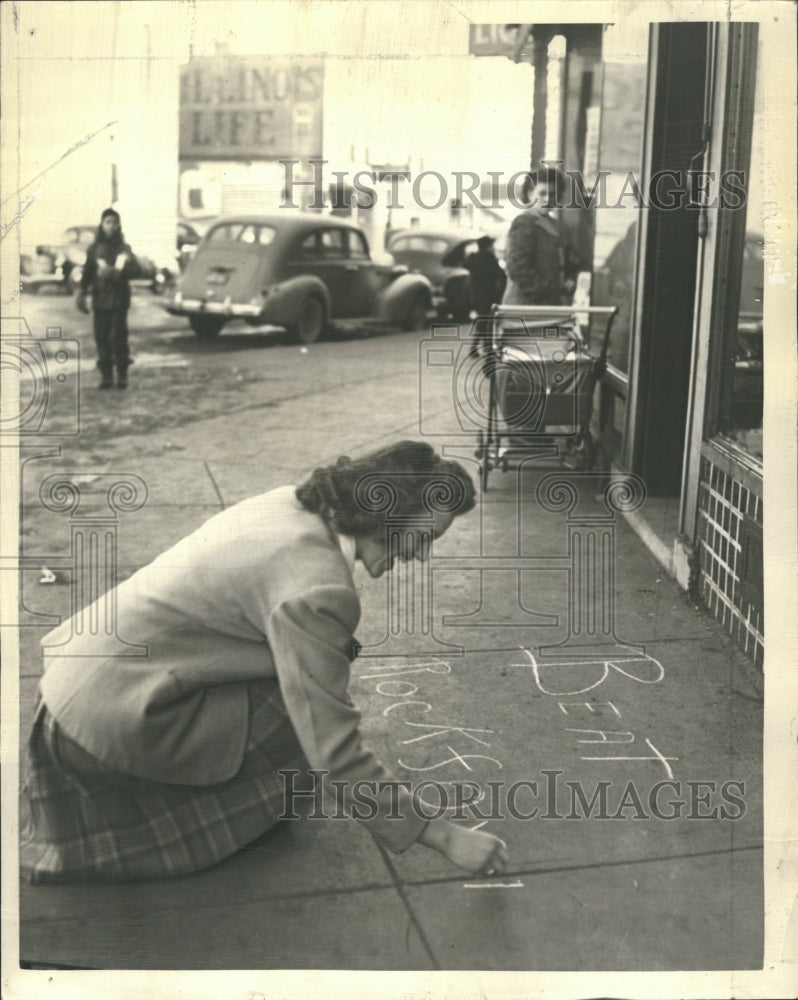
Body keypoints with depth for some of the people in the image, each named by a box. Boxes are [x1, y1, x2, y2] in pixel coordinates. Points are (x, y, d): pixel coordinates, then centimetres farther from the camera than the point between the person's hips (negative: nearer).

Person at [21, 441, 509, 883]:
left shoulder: (292, 505, 1)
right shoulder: (317, 587, -25)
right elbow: (336, 755, -23)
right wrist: (447, 836, -14)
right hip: (111, 716, -9)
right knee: (309, 714, -15)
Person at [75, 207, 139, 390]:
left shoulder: (124, 249, 6)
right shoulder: (94, 249, 8)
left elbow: (133, 269, -6)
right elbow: (87, 273, 5)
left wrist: (114, 272, -21)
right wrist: (81, 294, -6)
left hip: (119, 298, -1)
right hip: (100, 299, 2)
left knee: (118, 336, -7)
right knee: (102, 337, -2)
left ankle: (122, 374, 2)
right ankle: (105, 374, 5)